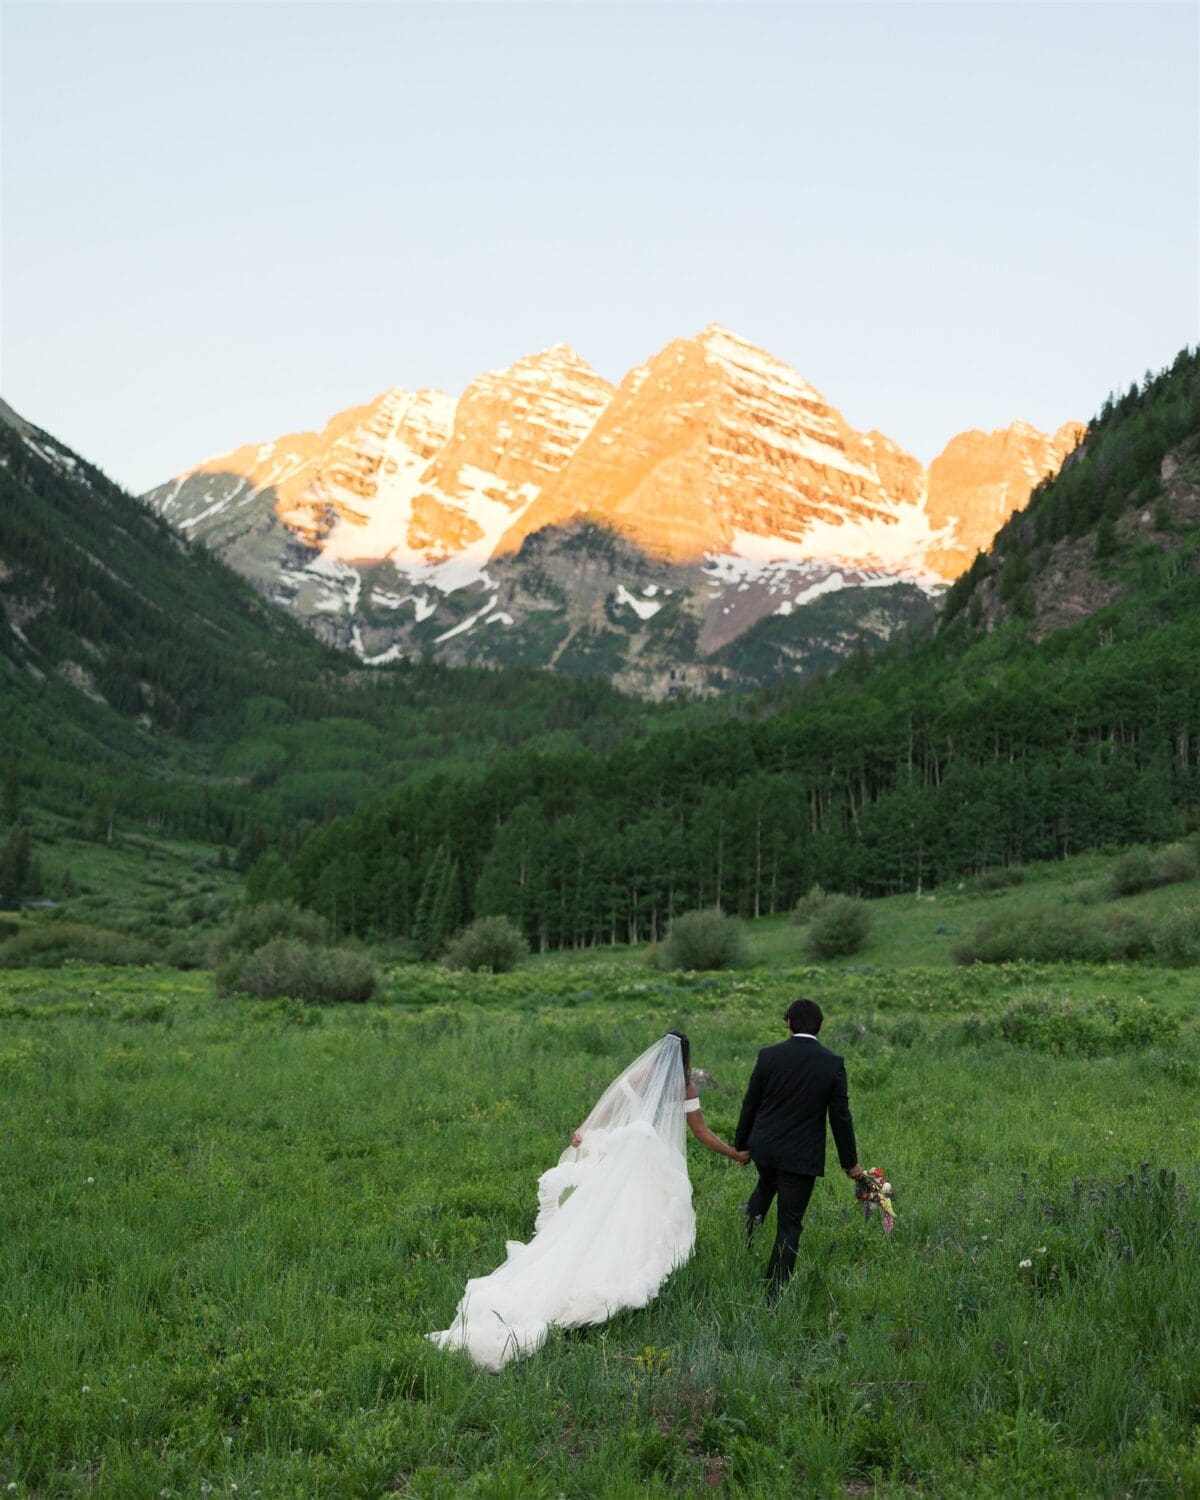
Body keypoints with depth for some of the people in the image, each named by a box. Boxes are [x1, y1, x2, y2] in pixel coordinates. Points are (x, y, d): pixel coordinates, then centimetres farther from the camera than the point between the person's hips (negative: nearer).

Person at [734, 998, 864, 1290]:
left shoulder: (768, 1055, -7)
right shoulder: (833, 1064, -10)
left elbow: (750, 1104, 0)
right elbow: (840, 1116, -6)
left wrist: (741, 1145, 14)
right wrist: (850, 1162, 5)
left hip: (764, 1147, 2)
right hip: (803, 1156, -2)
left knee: (766, 1187, 35)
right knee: (789, 1224, 6)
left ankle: (748, 1231, 24)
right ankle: (775, 1287, 8)